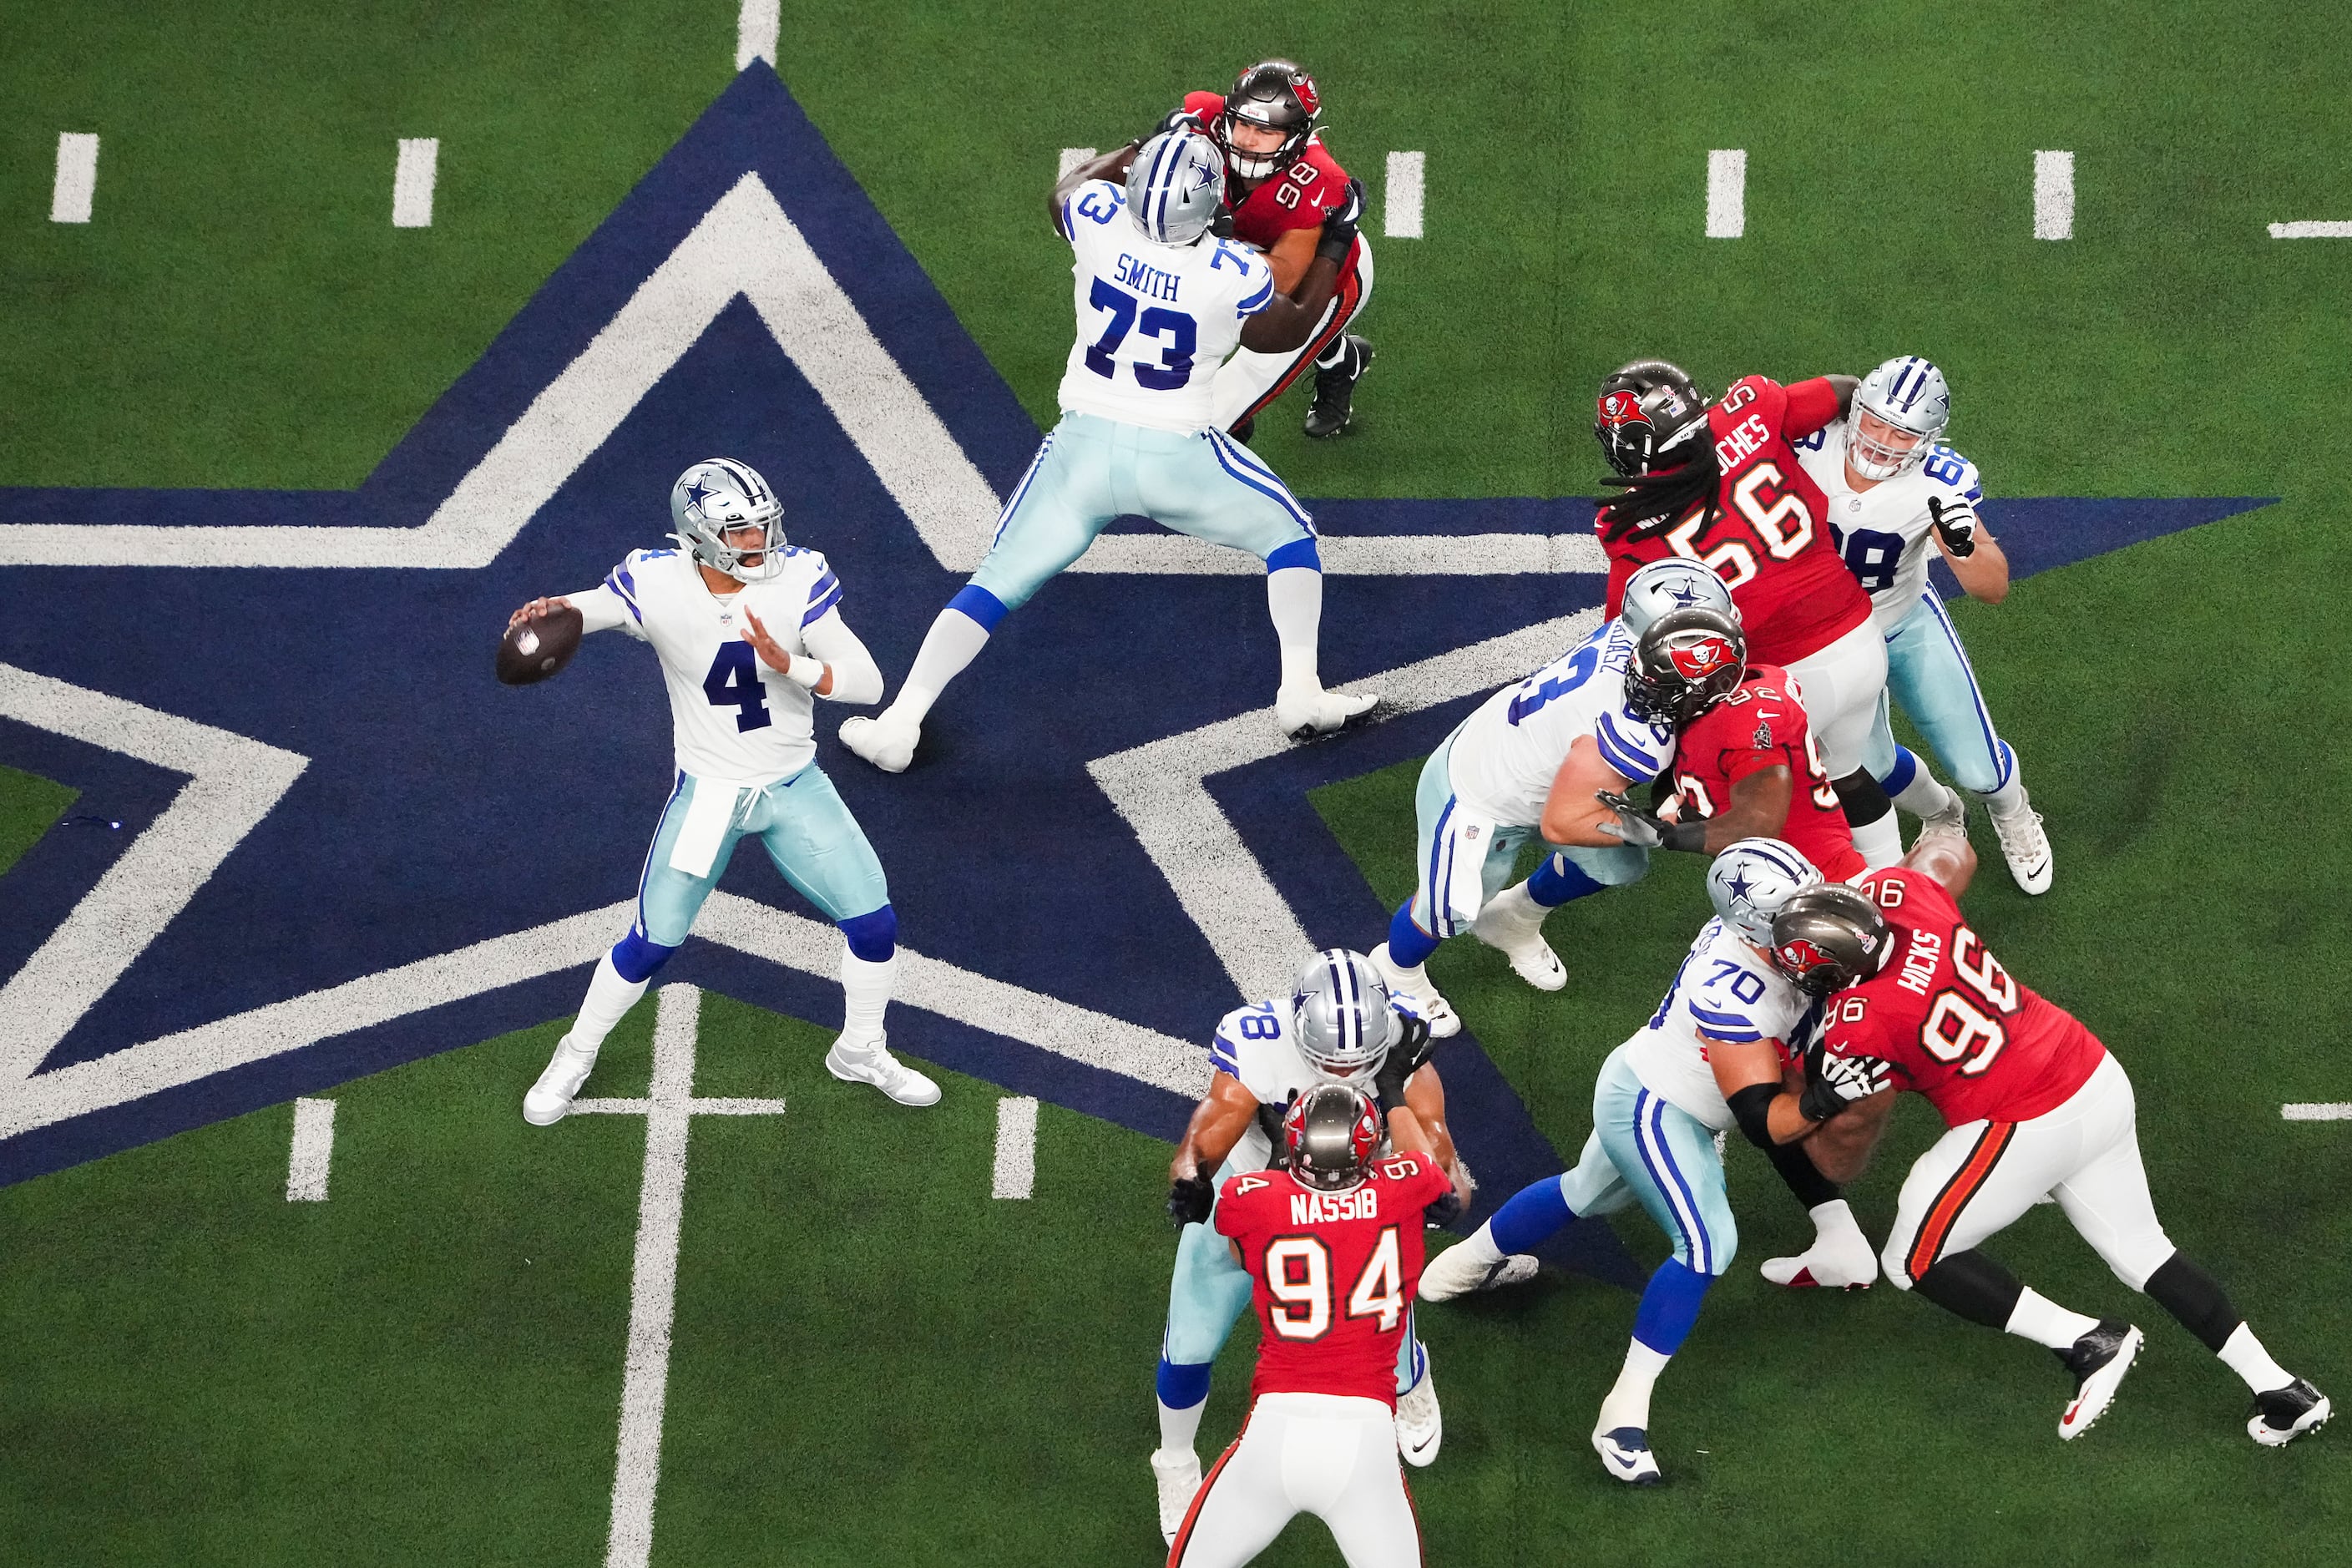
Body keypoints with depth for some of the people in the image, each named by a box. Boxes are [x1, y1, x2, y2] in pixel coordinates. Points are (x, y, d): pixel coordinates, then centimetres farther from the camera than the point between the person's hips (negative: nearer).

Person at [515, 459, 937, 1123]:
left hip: (795, 788, 2)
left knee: (874, 923, 2)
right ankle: (574, 1058, 27)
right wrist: (552, 610, -43)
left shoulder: (797, 579, -17)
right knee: (650, 944, 1)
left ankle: (860, 1052, 29)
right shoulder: (657, 584, -20)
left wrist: (790, 665, -34)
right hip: (706, 793, -2)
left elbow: (867, 683, -17)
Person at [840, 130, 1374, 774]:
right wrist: (1335, 243, 15)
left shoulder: (1101, 220, -14)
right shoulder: (1232, 277, -18)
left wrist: (1144, 147, 24)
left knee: (996, 584, 12)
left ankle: (899, 723, 6)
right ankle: (1301, 691, 13)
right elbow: (1291, 330, 5)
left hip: (1084, 447, 2)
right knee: (1288, 534, 22)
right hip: (1177, 456, -2)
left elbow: (1065, 191, 13)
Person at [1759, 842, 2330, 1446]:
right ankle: (2278, 1387, 21)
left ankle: (2085, 1341, 1)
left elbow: (1843, 1162, -7)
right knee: (2141, 1251, 22)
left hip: (2028, 1132, -8)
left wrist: (1796, 1099, 11)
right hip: (2102, 1081, 8)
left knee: (1917, 1261, 10)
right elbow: (1954, 852, 22)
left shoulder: (1858, 1030, -23)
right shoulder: (1900, 890, -6)